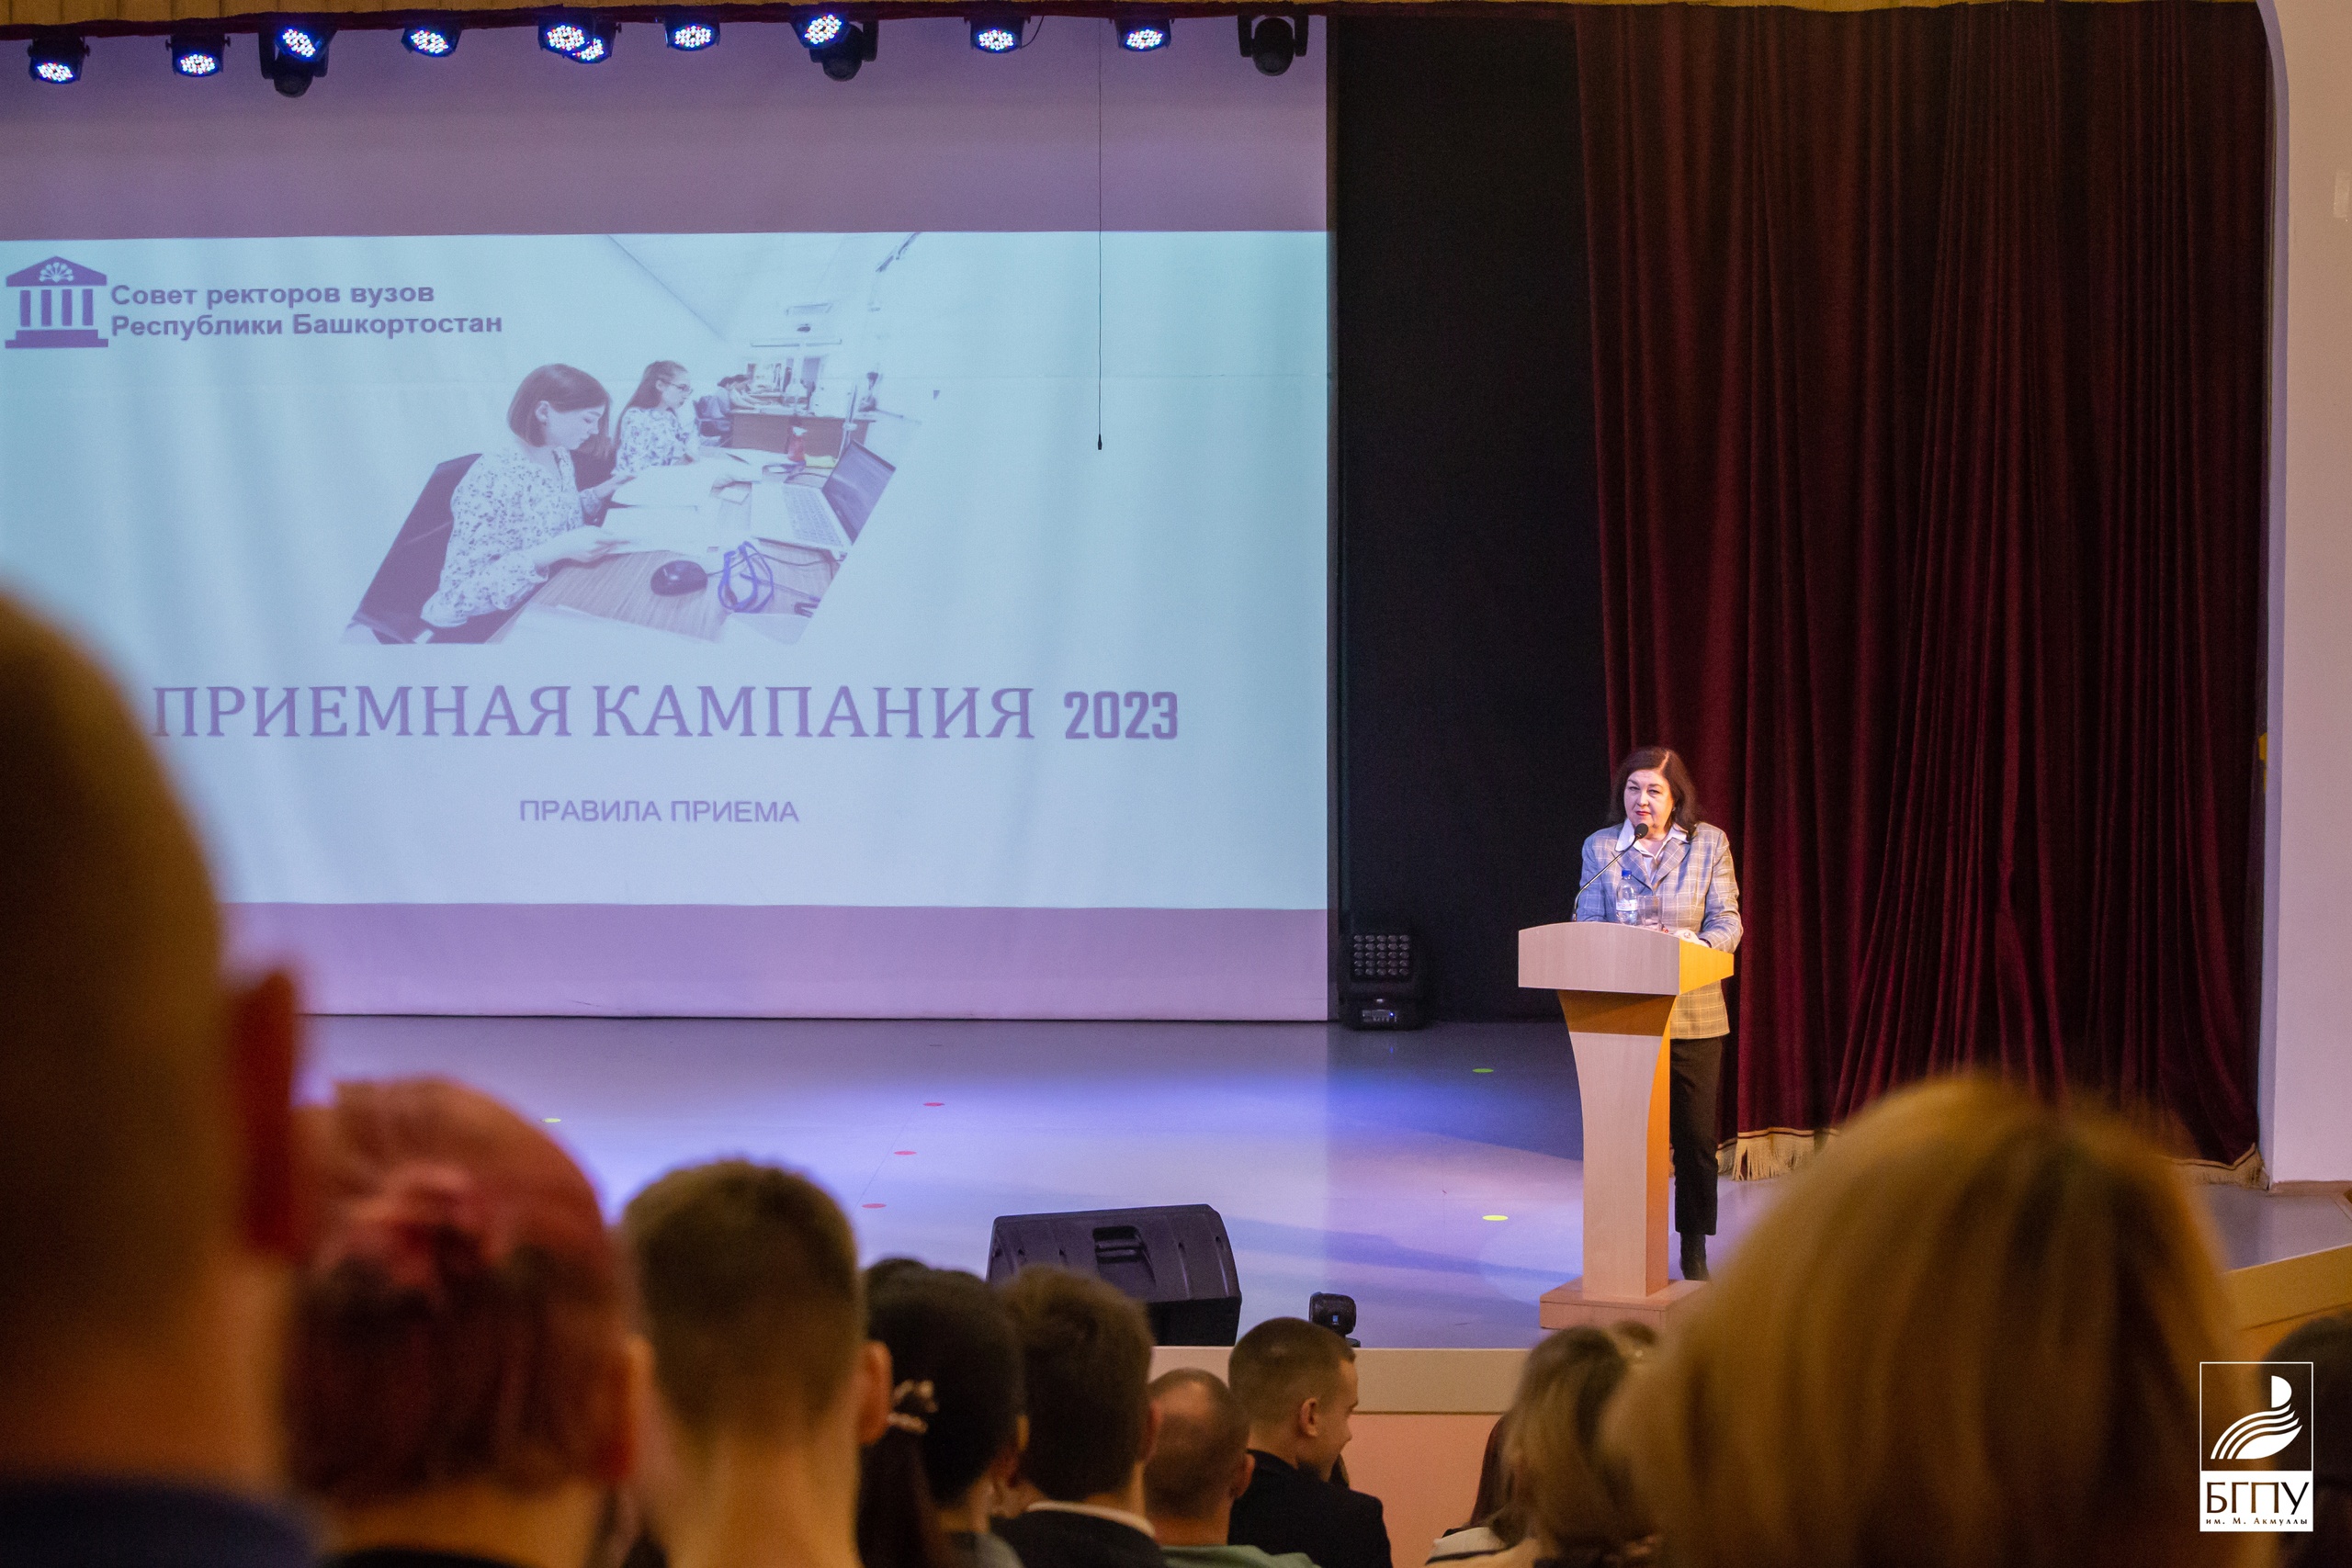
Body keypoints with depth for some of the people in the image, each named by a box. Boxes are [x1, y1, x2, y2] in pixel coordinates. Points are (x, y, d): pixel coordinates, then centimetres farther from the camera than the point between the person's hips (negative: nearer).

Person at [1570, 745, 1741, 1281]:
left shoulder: (1709, 844, 3)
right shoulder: (1600, 848, 5)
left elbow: (1727, 922, 0)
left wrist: (1693, 942, -21)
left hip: (1692, 1015, 0)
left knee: (1695, 1137, 4)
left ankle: (1695, 1253, 18)